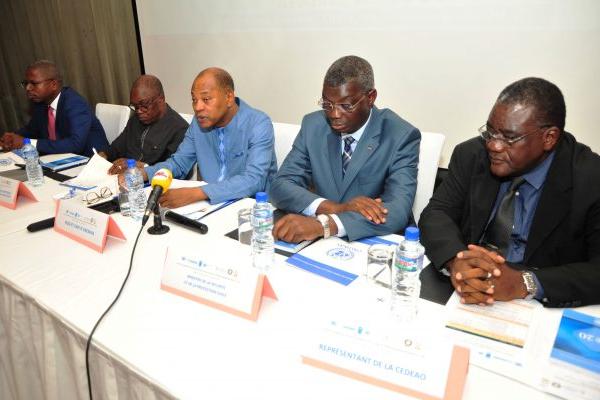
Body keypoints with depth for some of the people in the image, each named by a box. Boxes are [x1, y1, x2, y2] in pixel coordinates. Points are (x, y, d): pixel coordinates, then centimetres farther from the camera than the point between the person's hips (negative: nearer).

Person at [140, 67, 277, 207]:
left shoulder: (259, 125, -18)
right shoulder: (200, 121, 1)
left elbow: (253, 181, -29)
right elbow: (179, 162, 9)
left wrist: (195, 194, -35)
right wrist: (143, 173, -10)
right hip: (210, 203, 4)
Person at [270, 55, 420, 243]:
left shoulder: (401, 136, -11)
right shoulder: (313, 125, -1)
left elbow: (398, 210, -21)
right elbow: (281, 185, -5)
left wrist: (324, 224, -34)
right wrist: (336, 208, -22)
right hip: (322, 243, 2)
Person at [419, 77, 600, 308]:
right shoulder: (472, 154, -4)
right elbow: (436, 213, -6)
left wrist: (523, 283, -30)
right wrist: (456, 261, -26)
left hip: (544, 309, 0)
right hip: (461, 296, 1)